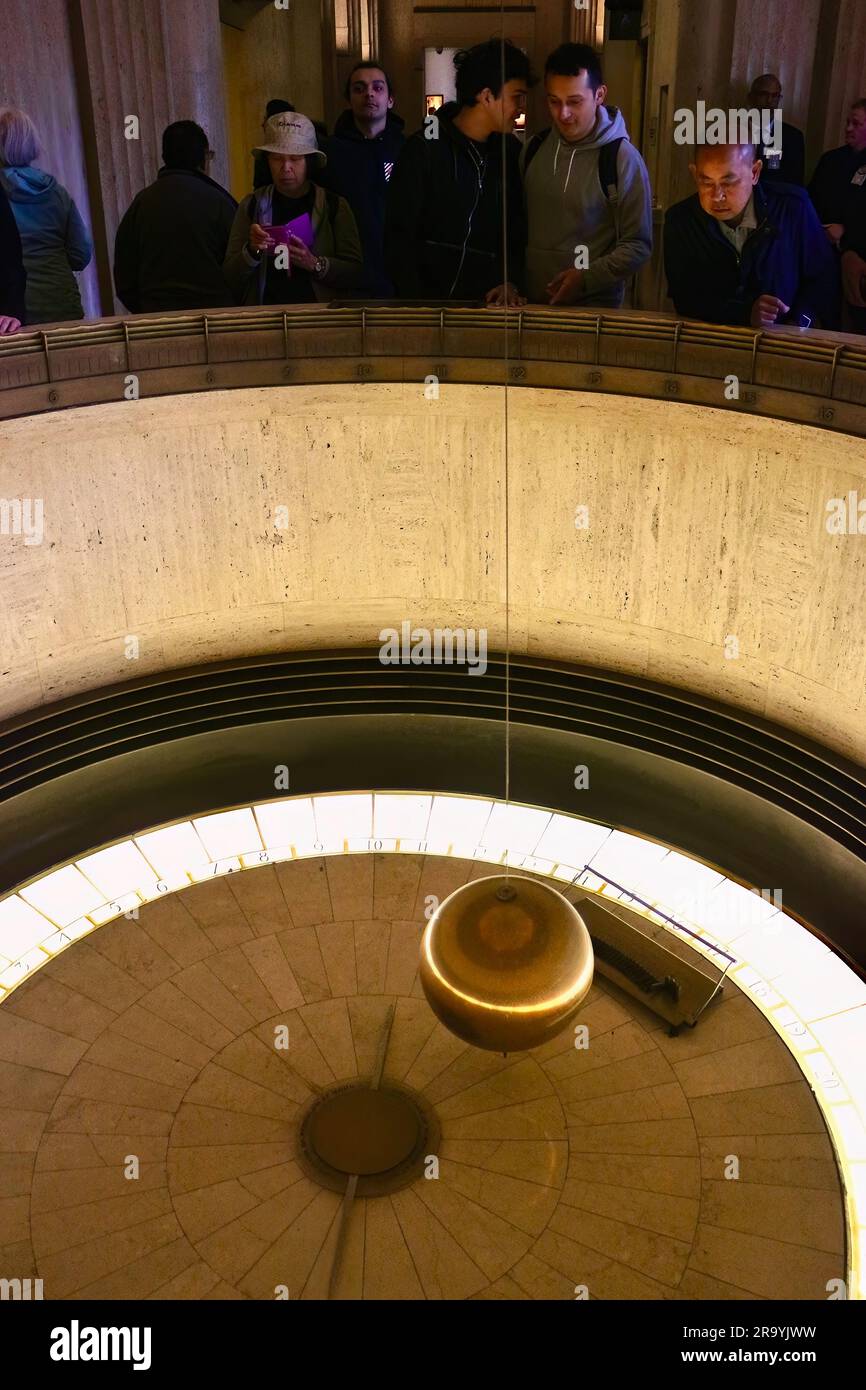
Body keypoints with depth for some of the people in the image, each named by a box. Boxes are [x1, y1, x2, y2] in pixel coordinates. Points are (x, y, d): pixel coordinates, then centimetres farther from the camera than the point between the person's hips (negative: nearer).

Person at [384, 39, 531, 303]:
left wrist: (510, 281, -2)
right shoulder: (424, 149, -5)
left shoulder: (509, 150, 10)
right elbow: (398, 238, -7)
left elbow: (517, 230, 15)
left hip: (490, 302, 4)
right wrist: (422, 306, -14)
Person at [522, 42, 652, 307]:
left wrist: (586, 279, -22)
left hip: (595, 308, -4)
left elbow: (638, 245, -11)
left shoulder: (622, 158, -11)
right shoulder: (536, 148, 4)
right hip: (533, 302, 5)